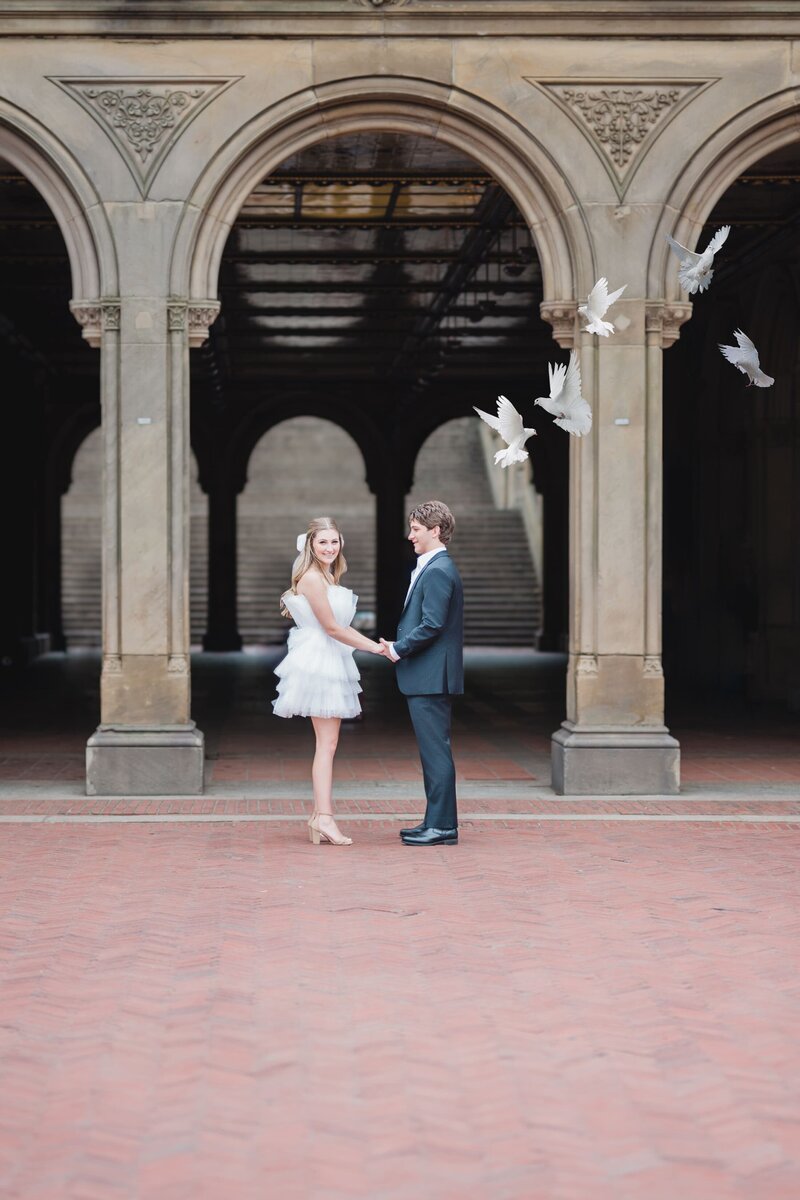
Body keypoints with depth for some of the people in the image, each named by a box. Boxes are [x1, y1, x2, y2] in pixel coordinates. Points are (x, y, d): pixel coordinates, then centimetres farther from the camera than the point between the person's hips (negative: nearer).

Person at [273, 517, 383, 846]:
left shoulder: (327, 577, 16)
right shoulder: (312, 578, -14)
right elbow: (332, 627, -16)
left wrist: (377, 646, 9)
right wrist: (375, 647, -14)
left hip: (332, 664, 9)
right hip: (318, 662, -9)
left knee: (326, 744, 8)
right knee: (327, 743, -11)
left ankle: (320, 817, 10)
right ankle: (324, 817, -14)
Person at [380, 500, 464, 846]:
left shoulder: (437, 571, -16)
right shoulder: (433, 567, 17)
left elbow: (432, 624, -21)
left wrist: (398, 649, -12)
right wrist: (398, 646, 9)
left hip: (430, 675, -11)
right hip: (427, 677, 11)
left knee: (436, 749, -6)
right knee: (432, 750, 14)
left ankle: (442, 826, -3)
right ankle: (436, 821, 20)